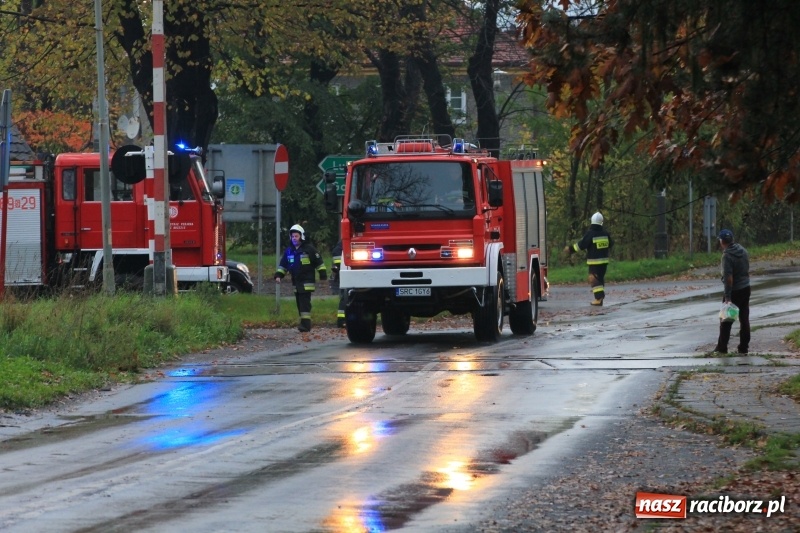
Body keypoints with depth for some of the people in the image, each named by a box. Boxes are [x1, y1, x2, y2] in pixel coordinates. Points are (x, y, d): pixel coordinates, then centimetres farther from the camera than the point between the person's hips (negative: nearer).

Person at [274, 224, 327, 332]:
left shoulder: (309, 249, -4)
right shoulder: (288, 250, 12)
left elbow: (319, 262, 0)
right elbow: (283, 264, 19)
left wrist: (323, 276, -3)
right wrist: (278, 275, 6)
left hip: (307, 282, -6)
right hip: (296, 282, 6)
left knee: (305, 303, -15)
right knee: (299, 303, 7)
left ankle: (306, 324, -20)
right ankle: (304, 323, 13)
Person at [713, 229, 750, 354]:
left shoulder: (727, 256, -21)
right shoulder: (742, 250, 3)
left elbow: (728, 278, -25)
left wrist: (727, 297, -23)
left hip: (733, 291, -7)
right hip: (746, 288, 7)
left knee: (726, 320, 4)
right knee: (744, 319, 10)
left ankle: (722, 347, 9)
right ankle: (744, 347, 13)